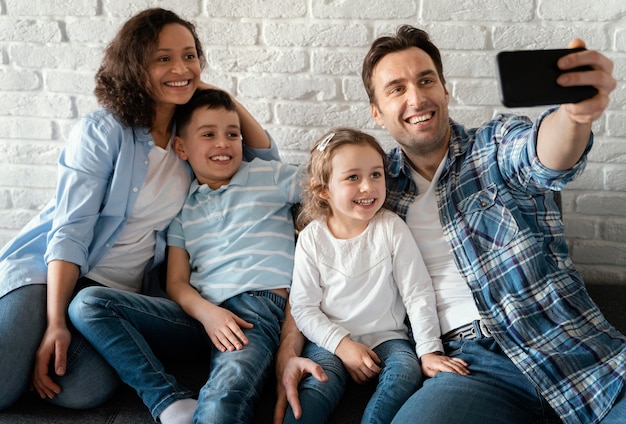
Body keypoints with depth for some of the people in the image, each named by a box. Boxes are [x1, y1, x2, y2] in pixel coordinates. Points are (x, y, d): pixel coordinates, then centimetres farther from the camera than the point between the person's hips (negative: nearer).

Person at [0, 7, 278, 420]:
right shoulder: (102, 130, -10)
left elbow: (266, 157, 12)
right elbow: (70, 230, -14)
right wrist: (56, 323, -22)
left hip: (123, 288, 3)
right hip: (49, 269, -3)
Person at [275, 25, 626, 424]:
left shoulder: (497, 143, 7)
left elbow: (543, 157, -18)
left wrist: (576, 113, -43)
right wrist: (288, 354, -3)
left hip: (569, 339, 1)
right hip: (469, 357, 0)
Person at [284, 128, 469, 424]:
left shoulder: (392, 228, -5)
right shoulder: (312, 237, -5)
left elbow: (418, 294, -3)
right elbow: (303, 306, -4)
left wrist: (430, 350, -11)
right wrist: (342, 344, -16)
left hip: (386, 335, 1)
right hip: (330, 338, -1)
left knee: (406, 372, -28)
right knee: (318, 384, -29)